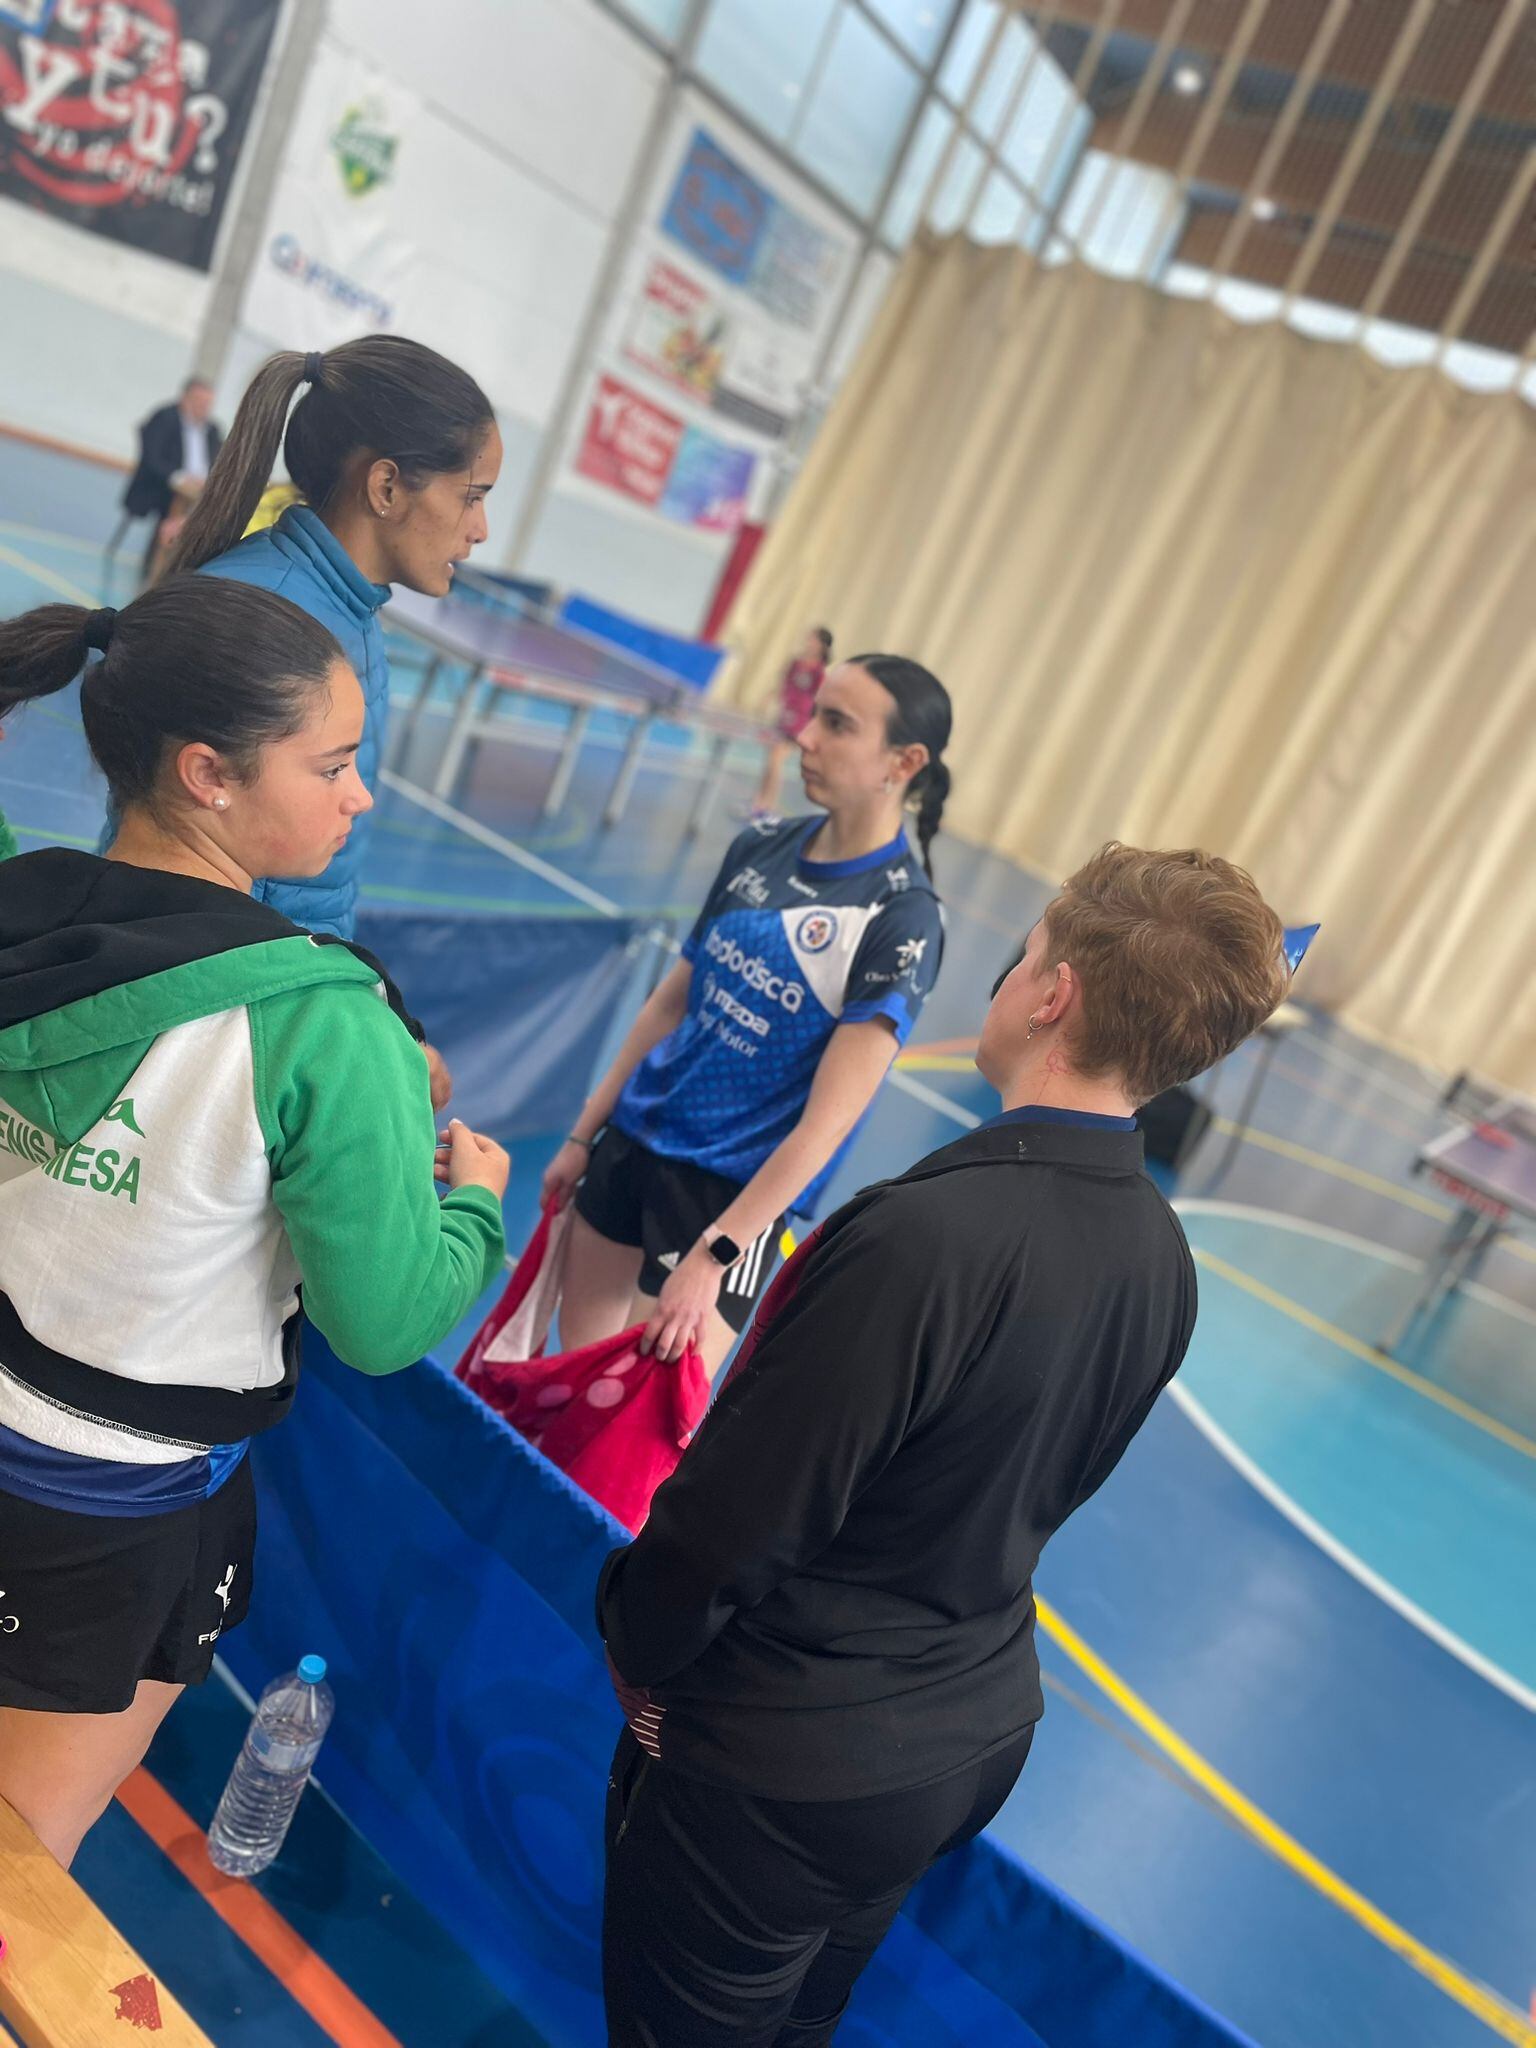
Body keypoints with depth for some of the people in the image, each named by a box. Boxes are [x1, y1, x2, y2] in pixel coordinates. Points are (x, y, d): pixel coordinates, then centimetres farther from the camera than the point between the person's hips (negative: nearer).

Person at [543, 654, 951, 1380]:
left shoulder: (901, 918, -18)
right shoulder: (763, 843, 1)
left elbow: (827, 1122, -20)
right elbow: (672, 999, 9)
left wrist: (711, 1256, -22)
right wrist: (583, 1135, 11)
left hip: (736, 1189, -6)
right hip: (634, 1137, 6)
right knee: (576, 1360, 16)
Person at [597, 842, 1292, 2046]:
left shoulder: (929, 1235, -34)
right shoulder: (1163, 1261, -7)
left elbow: (735, 1513, -25)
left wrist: (638, 1647, -6)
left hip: (791, 1757, -7)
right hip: (980, 1733, 7)